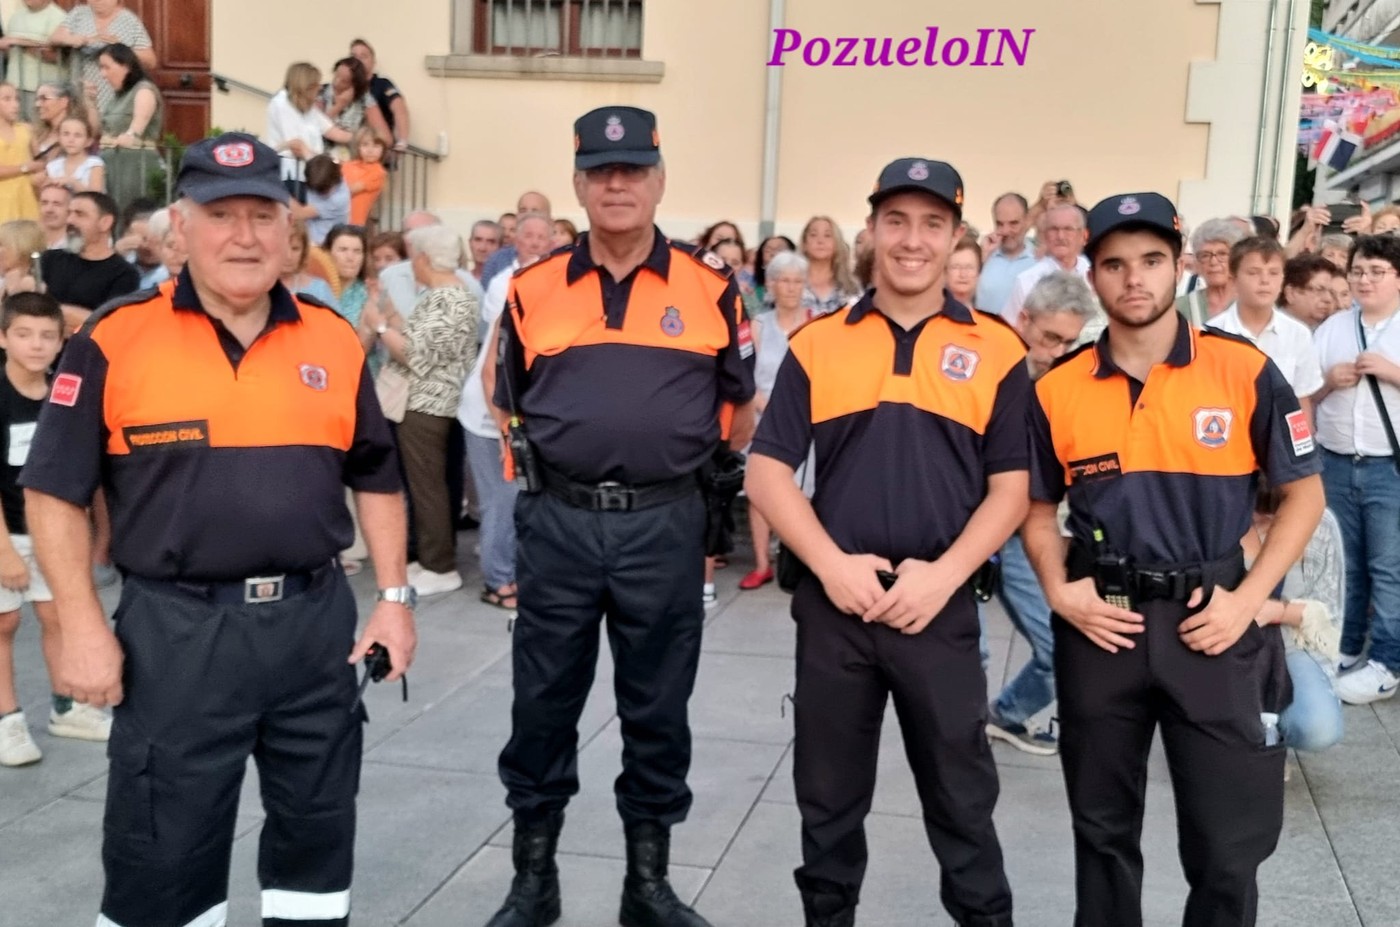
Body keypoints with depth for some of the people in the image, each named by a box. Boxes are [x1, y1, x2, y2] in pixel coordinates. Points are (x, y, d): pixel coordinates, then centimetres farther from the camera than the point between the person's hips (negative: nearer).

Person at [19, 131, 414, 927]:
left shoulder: (335, 342, 5)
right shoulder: (115, 341, -5)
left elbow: (377, 479, 12)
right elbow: (55, 492, -3)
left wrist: (394, 597, 5)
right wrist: (82, 625, -9)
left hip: (316, 622, 3)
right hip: (176, 629, -3)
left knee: (319, 828, 16)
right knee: (161, 851, 7)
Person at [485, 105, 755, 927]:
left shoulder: (711, 289, 1)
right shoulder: (533, 289, 4)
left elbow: (741, 408, 9)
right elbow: (510, 405, 15)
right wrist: (528, 483, 7)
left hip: (665, 527, -1)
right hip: (558, 525, 1)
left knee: (657, 712, 10)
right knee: (543, 708, 9)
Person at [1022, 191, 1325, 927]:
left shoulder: (1246, 373, -6)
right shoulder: (1057, 390, 0)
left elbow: (1303, 493, 1)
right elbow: (1038, 508, 11)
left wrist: (1247, 598, -9)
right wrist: (1057, 590, -6)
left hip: (1208, 623, -2)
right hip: (1100, 624, 2)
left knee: (1227, 842, 6)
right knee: (1102, 829, 16)